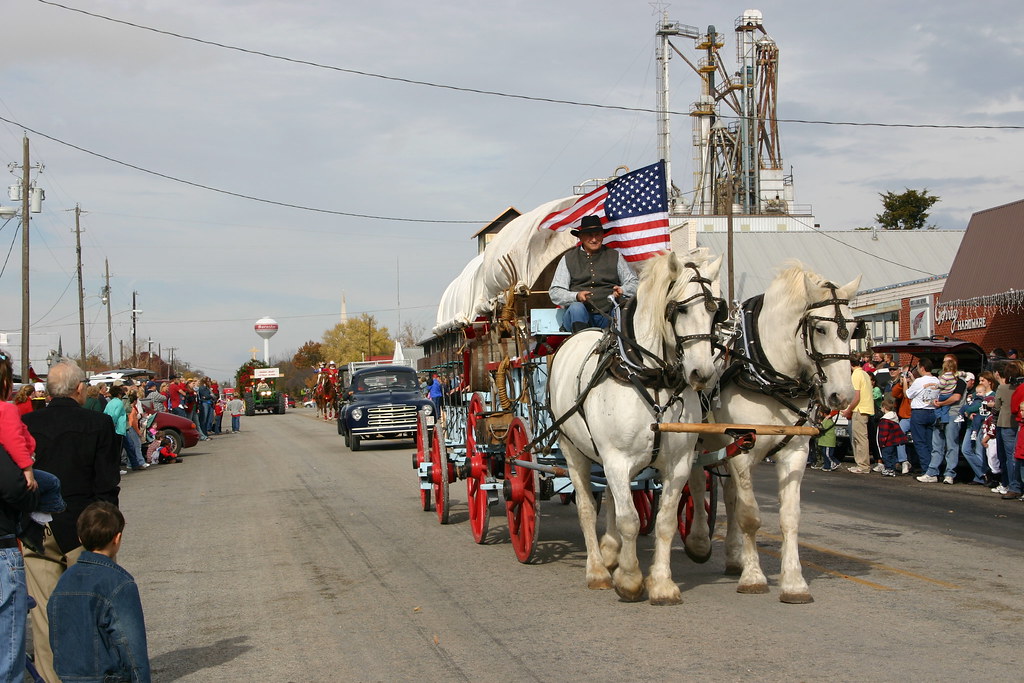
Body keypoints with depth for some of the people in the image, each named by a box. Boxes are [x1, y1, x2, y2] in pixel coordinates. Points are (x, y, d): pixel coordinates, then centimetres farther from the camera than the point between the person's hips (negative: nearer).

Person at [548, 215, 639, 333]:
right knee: (576, 308, -35)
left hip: (607, 318, 0)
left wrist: (622, 291, -8)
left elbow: (634, 283, 16)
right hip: (578, 318, 0)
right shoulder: (569, 258, 16)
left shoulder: (615, 256, 18)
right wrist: (576, 296, -11)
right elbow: (554, 292, 10)